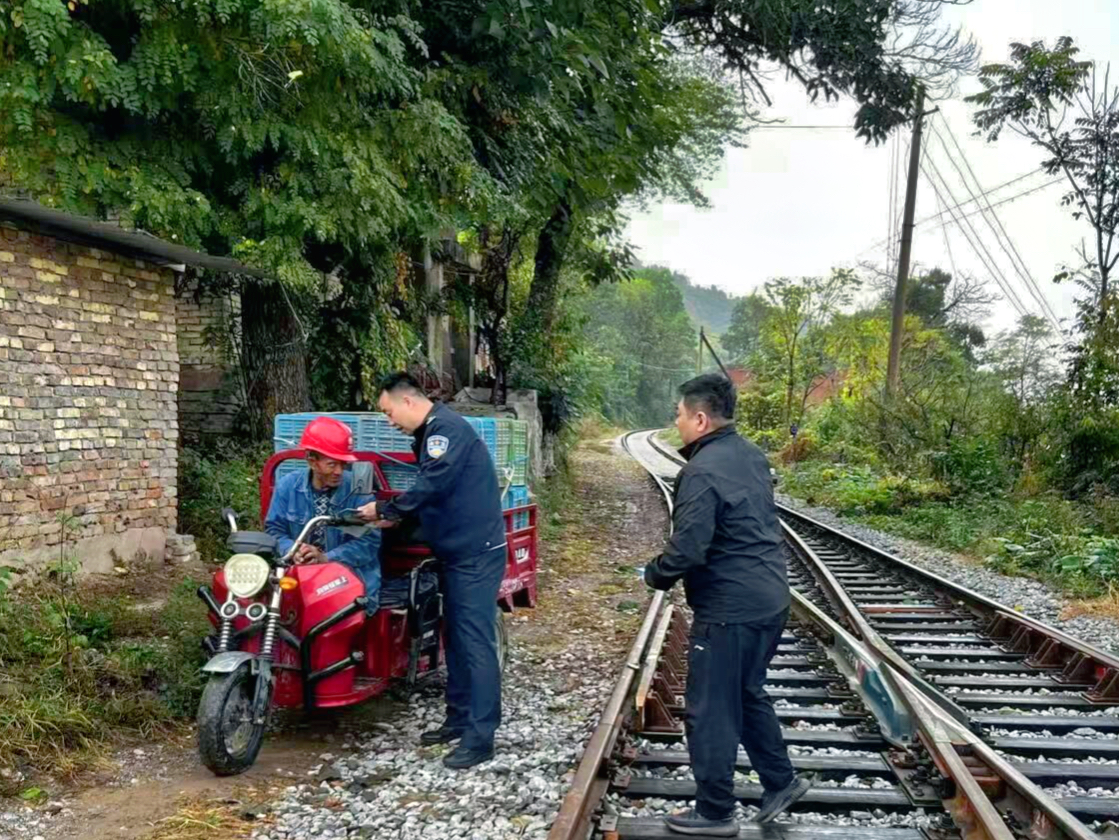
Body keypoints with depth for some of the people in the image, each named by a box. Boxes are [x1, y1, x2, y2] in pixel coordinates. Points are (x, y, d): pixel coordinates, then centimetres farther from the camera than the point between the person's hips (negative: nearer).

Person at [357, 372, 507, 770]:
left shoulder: (446, 428, -17)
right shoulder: (430, 434, 15)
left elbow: (430, 488, -23)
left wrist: (383, 509, -11)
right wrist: (396, 516, 5)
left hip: (477, 553, -11)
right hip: (457, 551, 11)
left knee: (476, 642, -9)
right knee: (456, 639, 16)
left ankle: (480, 737, -5)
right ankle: (459, 718, 27)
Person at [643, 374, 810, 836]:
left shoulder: (702, 473, -22)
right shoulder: (751, 455, 6)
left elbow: (687, 551, -26)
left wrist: (654, 574, -7)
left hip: (728, 610, -9)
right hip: (769, 600, 9)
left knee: (710, 711, 5)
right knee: (748, 694, 25)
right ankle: (781, 781, 34)